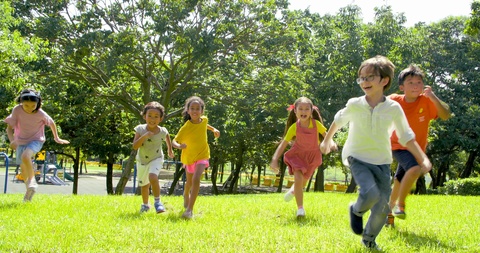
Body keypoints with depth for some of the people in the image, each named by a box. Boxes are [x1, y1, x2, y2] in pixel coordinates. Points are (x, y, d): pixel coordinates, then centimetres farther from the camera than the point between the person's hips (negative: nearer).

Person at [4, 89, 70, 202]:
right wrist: (12, 140, -29)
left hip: (36, 140, -3)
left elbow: (52, 123, 2)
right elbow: (9, 128, -11)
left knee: (25, 156, -33)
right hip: (21, 142, 3)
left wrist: (57, 138, 11)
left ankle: (32, 181, -18)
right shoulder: (17, 110, -17)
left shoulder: (41, 113, -18)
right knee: (23, 169, 9)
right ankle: (29, 189, 32)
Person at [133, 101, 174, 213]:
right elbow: (135, 146, -25)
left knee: (153, 177, -32)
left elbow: (167, 137, 9)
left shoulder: (162, 131, -16)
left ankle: (157, 201, -16)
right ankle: (145, 205, 43)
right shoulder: (140, 129, -18)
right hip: (142, 161, 2)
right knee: (144, 184, 18)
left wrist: (170, 150, 20)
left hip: (156, 159, -2)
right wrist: (144, 137, -38)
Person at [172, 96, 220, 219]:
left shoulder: (204, 119, -12)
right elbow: (174, 141, -27)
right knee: (189, 181, 19)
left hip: (202, 155, 1)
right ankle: (186, 196, 56)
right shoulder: (185, 128, -26)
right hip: (189, 157, 0)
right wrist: (179, 146, -47)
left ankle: (189, 209, -19)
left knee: (196, 179, -22)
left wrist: (214, 129, 9)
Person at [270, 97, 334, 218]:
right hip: (298, 154, -2)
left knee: (303, 181, 17)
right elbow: (283, 144, -18)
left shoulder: (316, 124, -19)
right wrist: (275, 159, -26)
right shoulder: (294, 127, -20)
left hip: (312, 156, 2)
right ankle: (300, 208, -4)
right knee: (298, 179, -19)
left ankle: (293, 190, 54)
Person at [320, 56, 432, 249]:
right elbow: (339, 120, 13)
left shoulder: (394, 108, -6)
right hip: (358, 159, -2)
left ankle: (368, 238, 28)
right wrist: (326, 141, 23)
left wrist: (423, 159, -5)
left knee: (382, 208, -1)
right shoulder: (354, 105, -7)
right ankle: (356, 211, 8)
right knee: (370, 194, -27)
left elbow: (407, 137, 2)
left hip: (382, 162, 2)